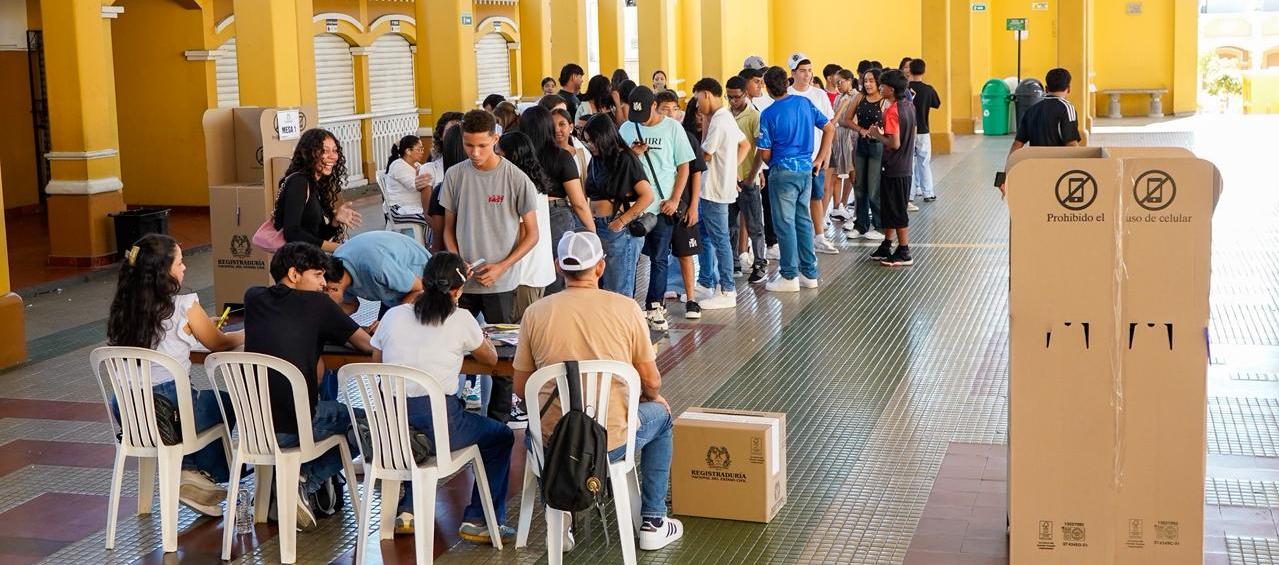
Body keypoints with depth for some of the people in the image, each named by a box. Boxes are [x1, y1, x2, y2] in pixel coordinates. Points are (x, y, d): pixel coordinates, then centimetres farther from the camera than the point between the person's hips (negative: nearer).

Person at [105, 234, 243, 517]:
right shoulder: (184, 305, -11)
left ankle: (190, 472, 28)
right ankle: (205, 472, 25)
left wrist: (196, 328, 31)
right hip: (171, 410, -6)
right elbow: (219, 344, 6)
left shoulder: (123, 308, 5)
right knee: (227, 401, 25)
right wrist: (249, 333, 25)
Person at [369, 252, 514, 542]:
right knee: (501, 437, 20)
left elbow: (376, 363, 19)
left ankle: (408, 509, 32)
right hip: (439, 425, -4)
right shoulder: (460, 319, -2)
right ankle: (477, 520, 17)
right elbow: (492, 358, 15)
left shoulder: (393, 315, 7)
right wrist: (478, 338, 35)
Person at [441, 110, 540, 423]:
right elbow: (448, 227, 11)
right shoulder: (455, 176, 2)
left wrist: (501, 267, -13)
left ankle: (499, 418, 18)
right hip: (461, 281, 3)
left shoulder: (516, 179, -8)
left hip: (500, 283, -3)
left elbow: (531, 234, -3)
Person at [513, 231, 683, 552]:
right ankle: (653, 523, 31)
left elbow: (521, 388, 5)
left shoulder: (536, 313, -3)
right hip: (611, 442, -1)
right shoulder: (626, 308, -6)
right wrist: (653, 398, 24)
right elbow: (651, 382, 0)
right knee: (660, 414, 30)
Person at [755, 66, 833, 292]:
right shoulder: (804, 103, 4)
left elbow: (765, 154, -9)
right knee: (803, 220, 14)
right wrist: (819, 159, 12)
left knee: (785, 223, 1)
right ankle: (809, 273, 18)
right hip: (806, 169, 6)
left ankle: (789, 276, 4)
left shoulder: (769, 114, -12)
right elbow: (829, 129, 8)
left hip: (783, 171, -6)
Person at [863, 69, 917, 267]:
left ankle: (904, 253, 5)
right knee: (888, 208, 18)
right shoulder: (909, 106, 6)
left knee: (896, 211, -1)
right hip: (905, 166, 9)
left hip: (894, 169, -9)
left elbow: (894, 143, -24)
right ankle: (886, 247, 25)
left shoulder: (892, 111, -20)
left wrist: (878, 135, -9)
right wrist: (883, 132, 13)